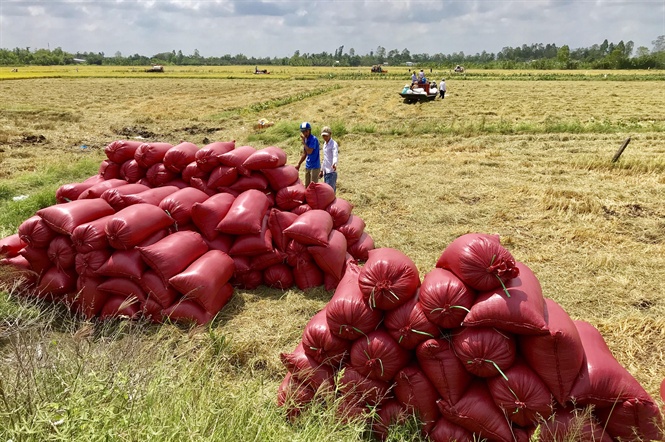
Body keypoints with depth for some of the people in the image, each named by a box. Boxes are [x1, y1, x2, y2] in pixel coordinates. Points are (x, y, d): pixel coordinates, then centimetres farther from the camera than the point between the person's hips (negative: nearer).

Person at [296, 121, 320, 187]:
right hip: (307, 166, 9)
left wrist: (303, 142, -19)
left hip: (314, 167, -9)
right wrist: (298, 164, 19)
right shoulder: (306, 139, 10)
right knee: (307, 186, 12)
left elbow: (309, 151, -26)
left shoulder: (313, 139, -15)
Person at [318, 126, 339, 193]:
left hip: (331, 172, -9)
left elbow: (335, 155, -28)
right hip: (325, 172, 9)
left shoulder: (334, 144, -11)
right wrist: (322, 170, 27)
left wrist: (334, 164, -48)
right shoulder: (325, 145, 15)